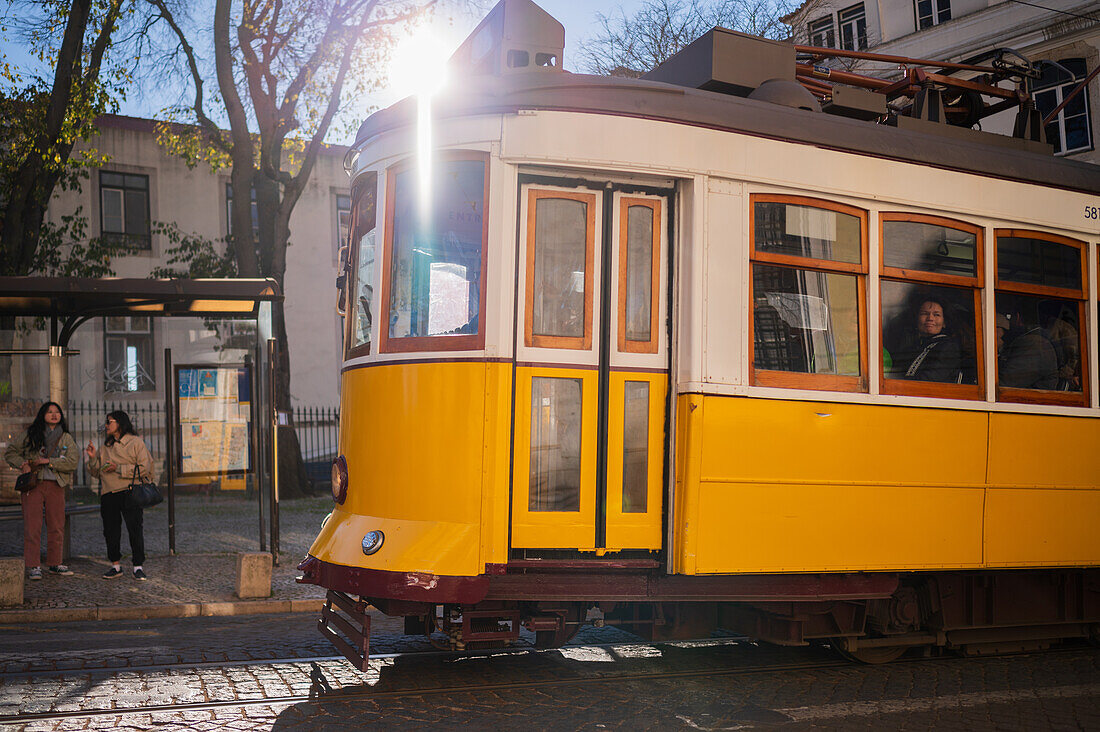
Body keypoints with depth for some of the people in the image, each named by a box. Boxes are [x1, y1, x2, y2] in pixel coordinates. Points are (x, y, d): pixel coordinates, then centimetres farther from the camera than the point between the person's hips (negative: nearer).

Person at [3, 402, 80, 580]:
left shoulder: (66, 438, 9)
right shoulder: (31, 435, 8)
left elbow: (72, 461, -3)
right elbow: (10, 452, 14)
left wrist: (49, 461, -11)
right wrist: (22, 464, -4)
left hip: (56, 486, 2)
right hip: (33, 485, -2)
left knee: (57, 527, 5)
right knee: (32, 526, -7)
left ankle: (54, 564, 16)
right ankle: (33, 566, -3)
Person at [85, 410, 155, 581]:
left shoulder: (136, 442, 1)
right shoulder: (105, 446, 18)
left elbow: (144, 468, -9)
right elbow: (96, 473, 19)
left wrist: (118, 469, -12)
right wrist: (93, 458, 1)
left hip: (129, 492, -5)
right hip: (108, 494, 5)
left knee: (135, 528, -10)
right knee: (110, 530, 6)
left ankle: (138, 566, -7)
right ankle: (115, 566, 17)